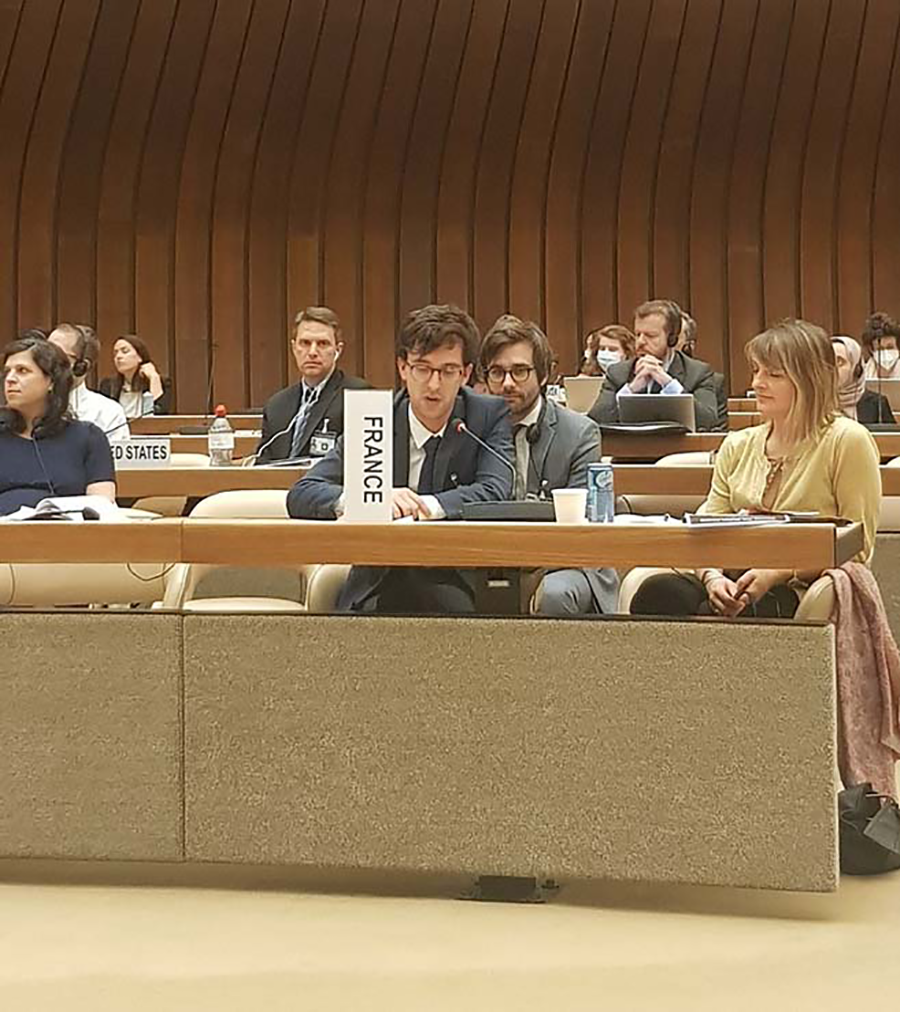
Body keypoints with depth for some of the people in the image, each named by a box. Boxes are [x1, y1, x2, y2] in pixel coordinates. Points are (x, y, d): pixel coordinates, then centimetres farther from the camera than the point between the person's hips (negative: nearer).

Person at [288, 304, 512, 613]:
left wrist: (426, 505, -27)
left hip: (460, 587, 0)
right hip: (378, 585, 0)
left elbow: (495, 492, -12)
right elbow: (300, 496, -4)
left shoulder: (490, 416, 3)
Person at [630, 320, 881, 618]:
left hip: (799, 590, -4)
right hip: (736, 581, 5)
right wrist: (713, 577, -13)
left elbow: (858, 546, -4)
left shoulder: (846, 441, 0)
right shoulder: (738, 445, 17)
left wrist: (777, 574, -16)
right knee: (657, 592, -29)